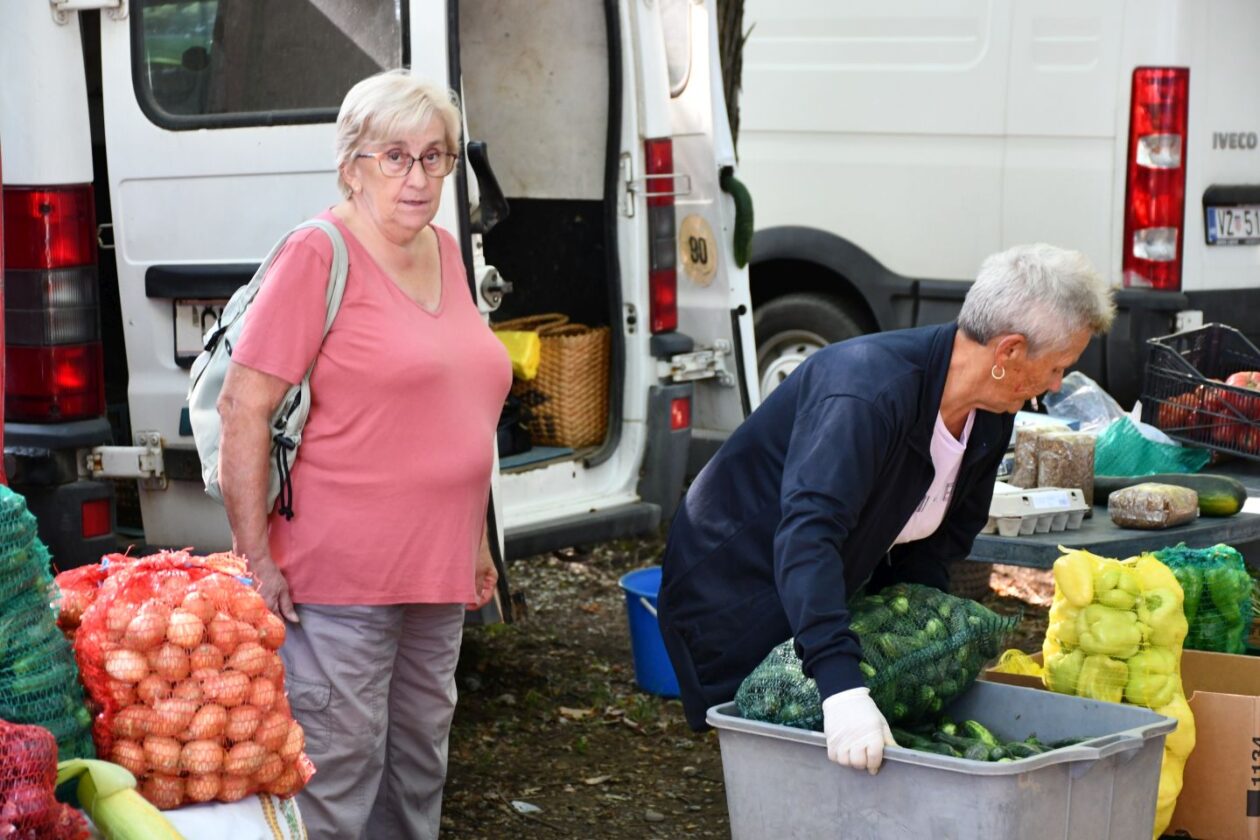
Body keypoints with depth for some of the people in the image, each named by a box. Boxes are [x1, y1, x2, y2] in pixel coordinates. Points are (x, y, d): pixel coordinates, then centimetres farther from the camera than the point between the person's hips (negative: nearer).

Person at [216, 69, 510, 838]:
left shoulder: (446, 252, 12)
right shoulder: (319, 255, -13)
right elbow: (243, 408, -16)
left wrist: (475, 544, 22)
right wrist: (256, 559, -17)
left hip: (438, 572, 8)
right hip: (342, 575, -8)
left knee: (420, 761, 18)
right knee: (338, 774, -4)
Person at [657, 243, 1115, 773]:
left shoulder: (989, 414, -5)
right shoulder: (865, 392, -34)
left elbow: (942, 538, 7)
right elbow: (806, 536, -45)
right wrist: (842, 685, -55)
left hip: (825, 595, 8)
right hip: (735, 587, -8)